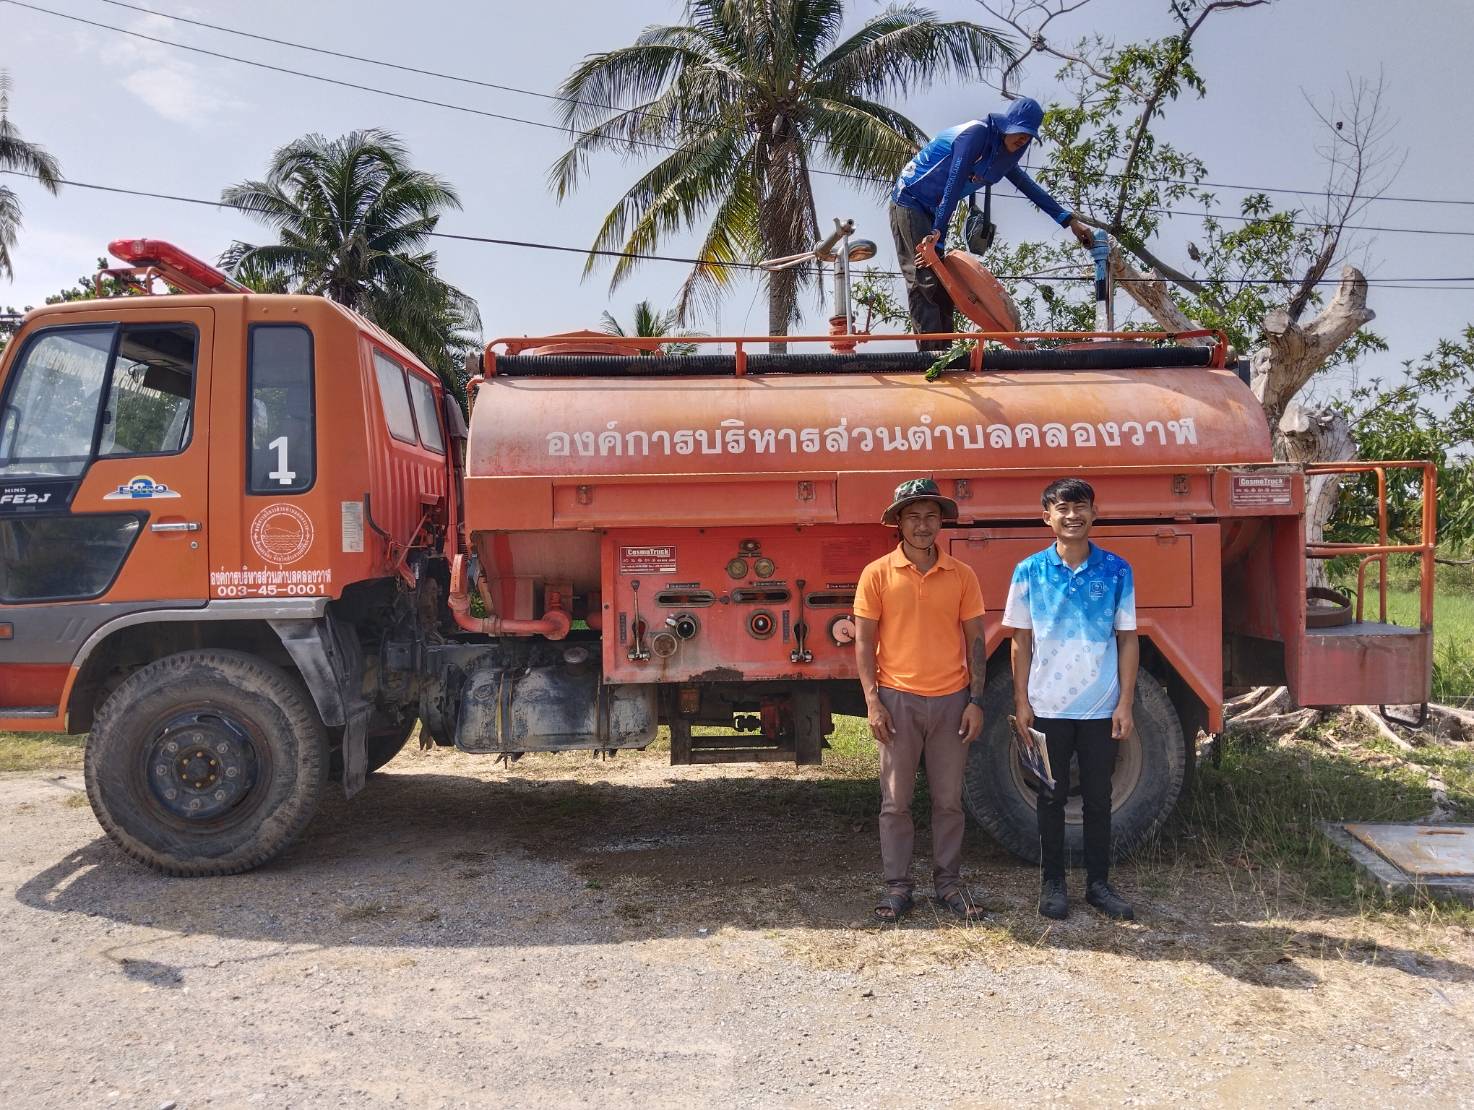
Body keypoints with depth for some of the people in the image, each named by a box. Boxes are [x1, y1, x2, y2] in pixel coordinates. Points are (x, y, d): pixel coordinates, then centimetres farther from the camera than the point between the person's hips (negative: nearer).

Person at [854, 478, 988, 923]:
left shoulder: (962, 576, 3)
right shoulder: (877, 574, -2)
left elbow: (976, 641, 5)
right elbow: (864, 642, -1)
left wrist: (976, 701, -1)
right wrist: (872, 701, -8)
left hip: (951, 700, 2)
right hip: (899, 700, -1)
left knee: (948, 799, 10)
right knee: (895, 800, 5)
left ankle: (948, 882, 23)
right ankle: (897, 886, 16)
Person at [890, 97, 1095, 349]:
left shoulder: (1002, 156, 10)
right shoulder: (976, 132, -17)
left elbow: (1030, 187, 16)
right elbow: (953, 184, -21)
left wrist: (1070, 220, 15)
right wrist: (938, 230, -24)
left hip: (933, 211, 9)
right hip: (909, 202, -9)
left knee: (941, 282, 2)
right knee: (923, 281, -17)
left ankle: (942, 352, 1)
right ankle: (931, 353, -23)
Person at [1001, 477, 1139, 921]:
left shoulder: (1116, 570, -1)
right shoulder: (1030, 571, -1)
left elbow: (1127, 639, 2)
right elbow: (1021, 640, 2)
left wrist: (1125, 704, -3)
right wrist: (1021, 701, -2)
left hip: (1101, 708, 1)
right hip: (1048, 706, 0)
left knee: (1098, 798, 10)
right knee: (1051, 797, 9)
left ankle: (1099, 883, 24)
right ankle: (1052, 883, 21)